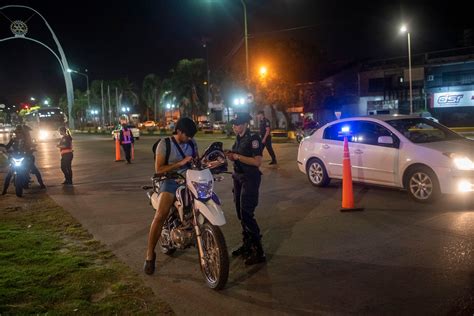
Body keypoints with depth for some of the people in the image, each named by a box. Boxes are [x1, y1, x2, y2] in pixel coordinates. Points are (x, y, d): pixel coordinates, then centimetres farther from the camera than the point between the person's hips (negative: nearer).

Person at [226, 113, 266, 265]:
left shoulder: (253, 139, -14)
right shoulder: (239, 139, 12)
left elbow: (257, 161, -22)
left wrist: (237, 156, -23)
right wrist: (231, 157, 1)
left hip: (250, 179, -9)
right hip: (239, 177, 9)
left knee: (247, 214, -12)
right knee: (241, 213, 14)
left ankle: (258, 252, -5)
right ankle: (246, 245, 28)